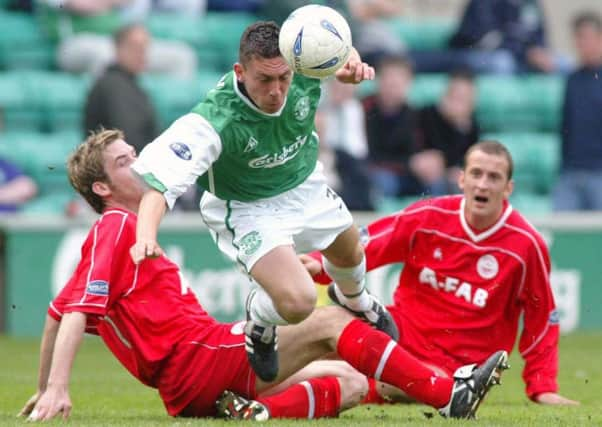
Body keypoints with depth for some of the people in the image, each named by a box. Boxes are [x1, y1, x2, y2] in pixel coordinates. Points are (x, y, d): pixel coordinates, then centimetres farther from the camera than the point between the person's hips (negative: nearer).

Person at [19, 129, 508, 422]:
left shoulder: (120, 232, 25)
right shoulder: (115, 227, -3)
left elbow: (59, 312, 29)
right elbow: (76, 310, -14)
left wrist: (45, 391, 30)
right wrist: (56, 389, -24)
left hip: (190, 392, 10)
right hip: (197, 358, -10)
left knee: (350, 382, 8)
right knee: (330, 321, -15)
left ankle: (258, 412, -16)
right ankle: (448, 395, -22)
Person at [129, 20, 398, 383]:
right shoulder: (217, 120, -42)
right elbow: (160, 175, -48)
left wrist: (352, 64, -30)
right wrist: (146, 235, -65)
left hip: (304, 187, 6)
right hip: (246, 209, -6)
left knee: (349, 254, 31)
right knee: (297, 302, -25)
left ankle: (357, 302, 70)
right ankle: (259, 320, 13)